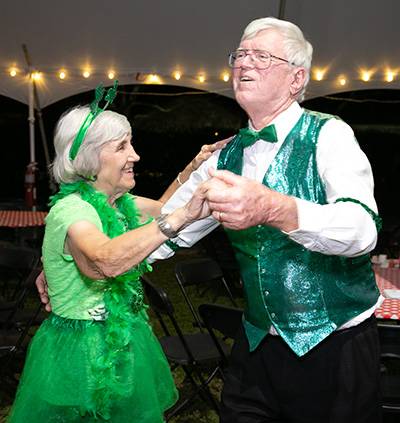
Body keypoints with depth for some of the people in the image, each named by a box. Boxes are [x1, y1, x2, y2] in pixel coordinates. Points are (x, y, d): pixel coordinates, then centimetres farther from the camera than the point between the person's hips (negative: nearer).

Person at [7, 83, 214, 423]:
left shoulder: (119, 203, 3)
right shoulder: (70, 210, -24)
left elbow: (161, 207, 21)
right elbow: (106, 261, -44)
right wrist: (182, 216, -46)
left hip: (124, 342, 8)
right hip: (83, 357, -8)